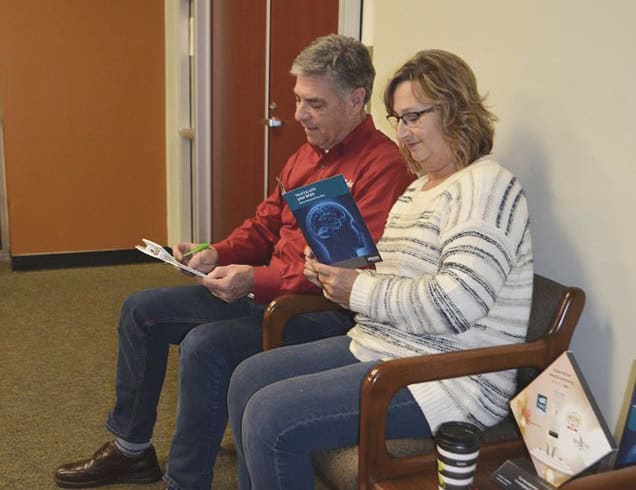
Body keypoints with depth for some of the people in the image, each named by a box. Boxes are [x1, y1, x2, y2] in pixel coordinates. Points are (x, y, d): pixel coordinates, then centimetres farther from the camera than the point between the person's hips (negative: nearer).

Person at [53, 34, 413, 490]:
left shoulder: (383, 166, -18)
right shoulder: (308, 153, 12)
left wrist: (256, 280, -27)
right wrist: (217, 255, -2)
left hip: (326, 310, -10)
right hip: (263, 289, 10)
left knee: (205, 345, -30)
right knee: (142, 310, 10)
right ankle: (131, 448, 24)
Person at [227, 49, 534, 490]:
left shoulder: (486, 187, -14)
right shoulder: (421, 187, 17)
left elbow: (455, 304, -25)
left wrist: (359, 290, -17)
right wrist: (335, 274, 1)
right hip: (377, 347, 10)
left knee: (271, 418, -19)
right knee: (249, 379, 8)